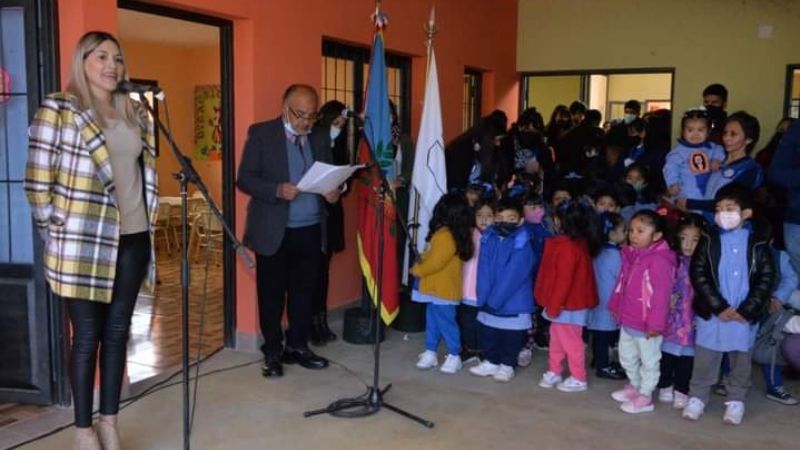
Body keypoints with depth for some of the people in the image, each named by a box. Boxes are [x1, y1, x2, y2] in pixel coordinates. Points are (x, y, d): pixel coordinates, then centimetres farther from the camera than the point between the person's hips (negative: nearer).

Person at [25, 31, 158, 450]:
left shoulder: (136, 113, 11)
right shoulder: (58, 109, -5)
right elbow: (37, 179, -7)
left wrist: (148, 219, 13)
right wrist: (56, 231, -6)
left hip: (132, 239, 5)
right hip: (84, 242, -5)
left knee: (117, 332, 11)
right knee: (87, 336, 3)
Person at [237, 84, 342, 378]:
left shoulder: (321, 137, 9)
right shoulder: (261, 133, -4)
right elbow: (244, 178, -8)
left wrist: (333, 191, -10)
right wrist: (277, 190, -24)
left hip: (311, 230, 4)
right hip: (274, 231, -4)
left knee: (305, 291, 10)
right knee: (272, 294, 5)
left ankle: (297, 346, 24)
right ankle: (272, 352, 18)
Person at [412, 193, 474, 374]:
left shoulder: (445, 235, -22)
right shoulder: (457, 233, 9)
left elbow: (435, 262, -22)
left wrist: (416, 269, -9)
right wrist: (420, 264, 7)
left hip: (444, 290, -10)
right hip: (436, 288, 10)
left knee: (446, 322, 0)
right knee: (432, 321, 16)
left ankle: (454, 356, 11)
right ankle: (430, 352, 24)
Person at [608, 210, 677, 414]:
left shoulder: (659, 260, -22)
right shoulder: (631, 255, 4)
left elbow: (661, 294, -24)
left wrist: (655, 323, -23)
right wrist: (615, 305, 17)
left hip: (646, 324, -9)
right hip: (627, 320, 9)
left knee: (649, 361, 9)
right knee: (627, 357, 24)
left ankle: (645, 396, 22)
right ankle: (635, 386, 43)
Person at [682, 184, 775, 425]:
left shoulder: (758, 244, -3)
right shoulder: (709, 240, -2)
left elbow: (766, 279, -3)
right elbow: (698, 274, -7)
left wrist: (746, 310, -11)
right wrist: (720, 307, -14)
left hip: (746, 315, 0)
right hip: (711, 312, 0)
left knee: (741, 359, 12)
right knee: (705, 357, 7)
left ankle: (736, 400, 27)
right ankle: (697, 397, 21)